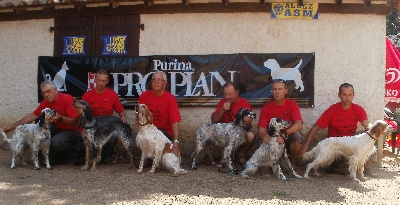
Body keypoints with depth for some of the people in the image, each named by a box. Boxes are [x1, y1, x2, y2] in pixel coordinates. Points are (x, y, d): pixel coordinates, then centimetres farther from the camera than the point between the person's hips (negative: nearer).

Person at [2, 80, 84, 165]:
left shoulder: (67, 99, -19)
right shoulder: (46, 102, 3)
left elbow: (75, 121, -21)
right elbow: (32, 116, 11)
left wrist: (60, 118, -37)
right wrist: (12, 126, 11)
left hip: (74, 130, -8)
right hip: (59, 129, 8)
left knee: (56, 141, -32)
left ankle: (79, 151, -5)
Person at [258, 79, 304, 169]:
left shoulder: (292, 105, -10)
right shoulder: (266, 108, -5)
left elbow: (299, 125, -26)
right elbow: (261, 130, -12)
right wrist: (264, 136, -38)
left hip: (289, 139, -1)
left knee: (297, 135, -33)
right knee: (262, 142, -30)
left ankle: (292, 163, -8)